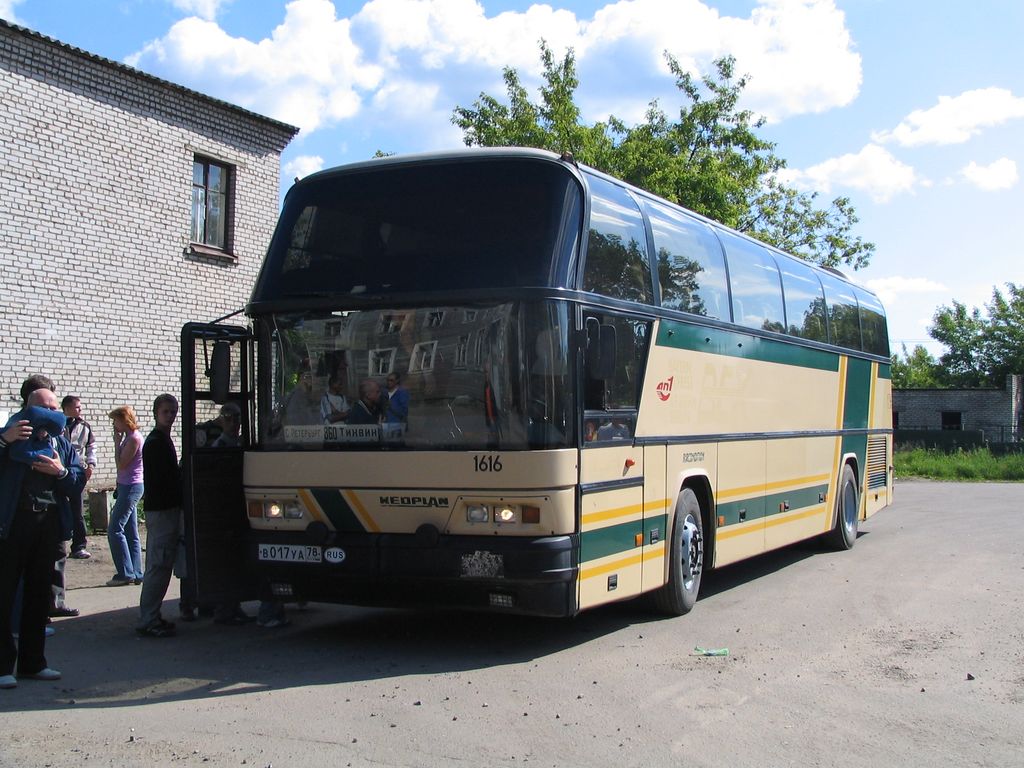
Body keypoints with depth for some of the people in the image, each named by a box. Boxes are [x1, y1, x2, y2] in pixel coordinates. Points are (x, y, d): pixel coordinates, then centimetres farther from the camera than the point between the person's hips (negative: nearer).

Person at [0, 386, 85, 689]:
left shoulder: (62, 443, 13)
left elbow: (79, 482, 7)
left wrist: (61, 472, -12)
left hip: (49, 522, 5)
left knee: (39, 593, 12)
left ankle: (33, 663, 21)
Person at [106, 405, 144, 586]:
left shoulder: (134, 438, -16)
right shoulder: (130, 437, 14)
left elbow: (121, 464, -16)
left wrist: (117, 442, -10)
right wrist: (119, 442, 11)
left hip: (131, 487, -10)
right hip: (128, 487, 10)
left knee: (114, 530, -9)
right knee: (131, 533, 10)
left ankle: (125, 574, -6)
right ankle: (136, 574, 13)